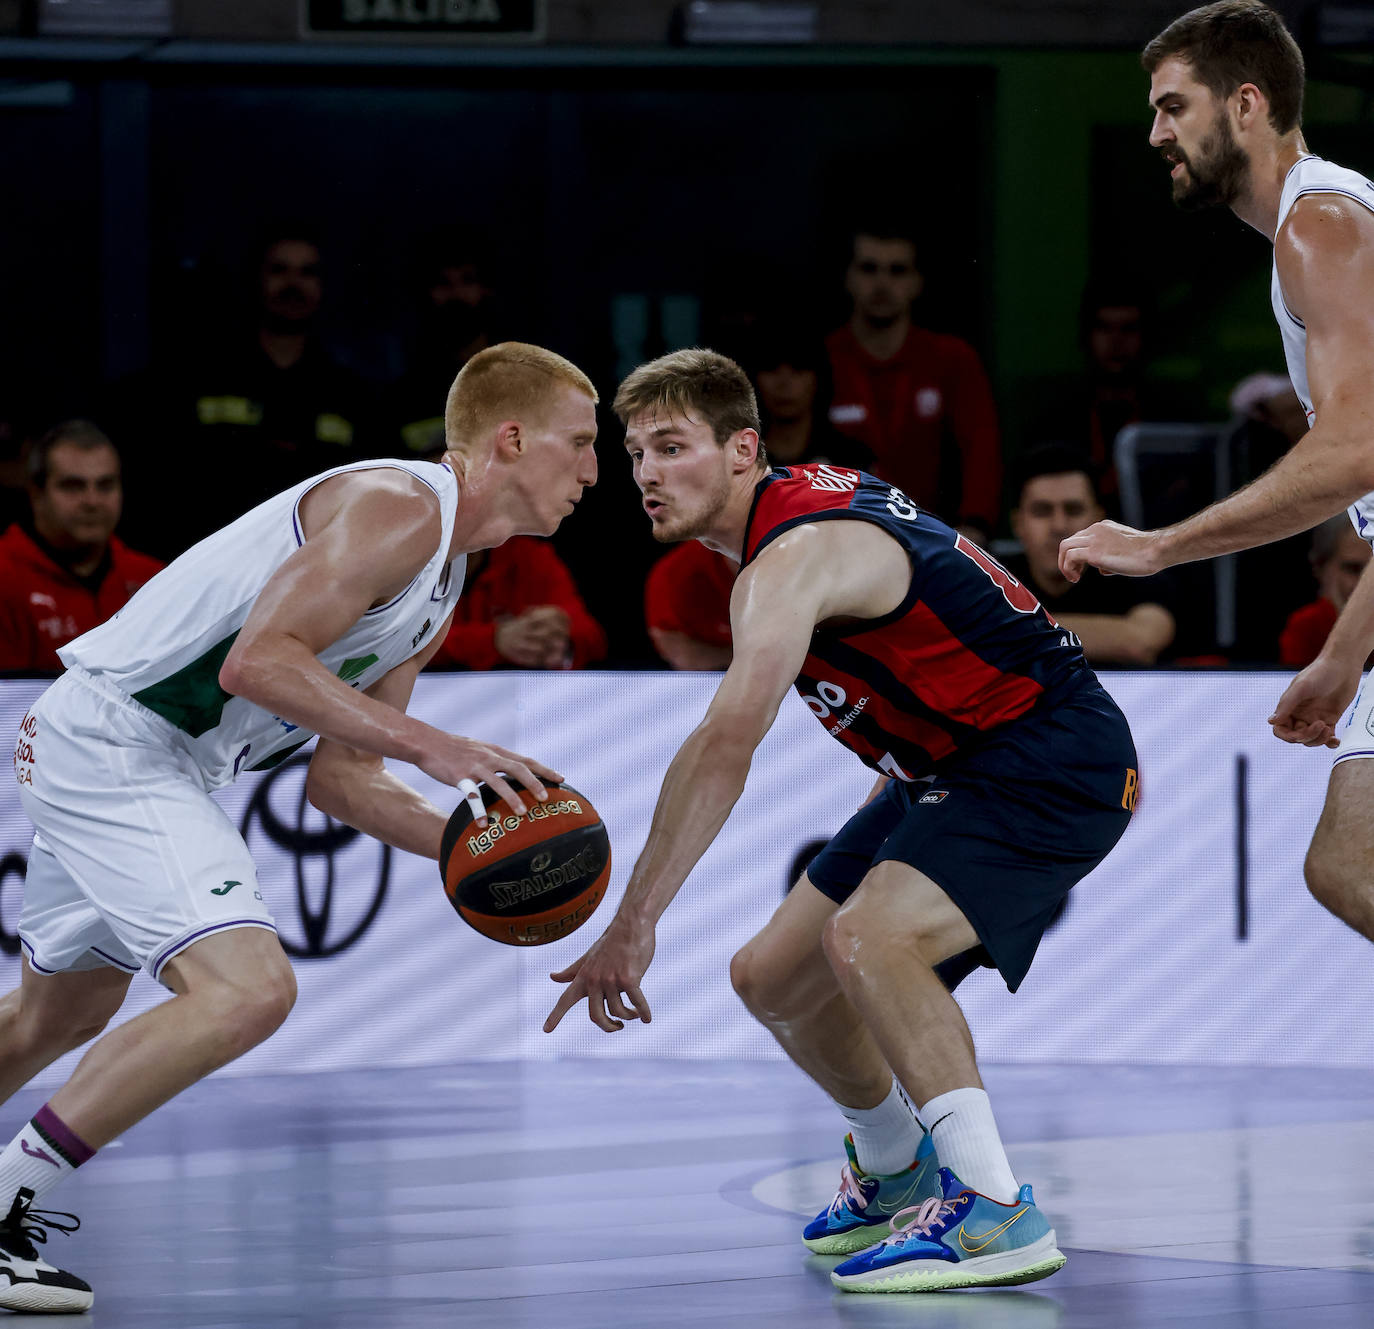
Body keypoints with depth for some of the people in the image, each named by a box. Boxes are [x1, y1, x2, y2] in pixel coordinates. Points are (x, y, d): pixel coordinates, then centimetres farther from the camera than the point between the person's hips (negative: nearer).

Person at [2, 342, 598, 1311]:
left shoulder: (439, 589, 14)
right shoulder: (396, 505, -17)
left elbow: (341, 779, 14)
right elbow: (257, 660, -28)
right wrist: (429, 745, -27)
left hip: (168, 766, 11)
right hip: (110, 747, -11)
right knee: (248, 989, -21)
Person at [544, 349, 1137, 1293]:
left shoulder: (794, 557, -25)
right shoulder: (808, 494, 5)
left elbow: (724, 752, -37)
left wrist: (634, 925, -41)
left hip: (1054, 760, -11)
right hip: (947, 770, 11)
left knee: (867, 935, -35)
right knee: (772, 979, 13)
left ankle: (997, 1212, -34)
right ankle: (896, 1172, 38)